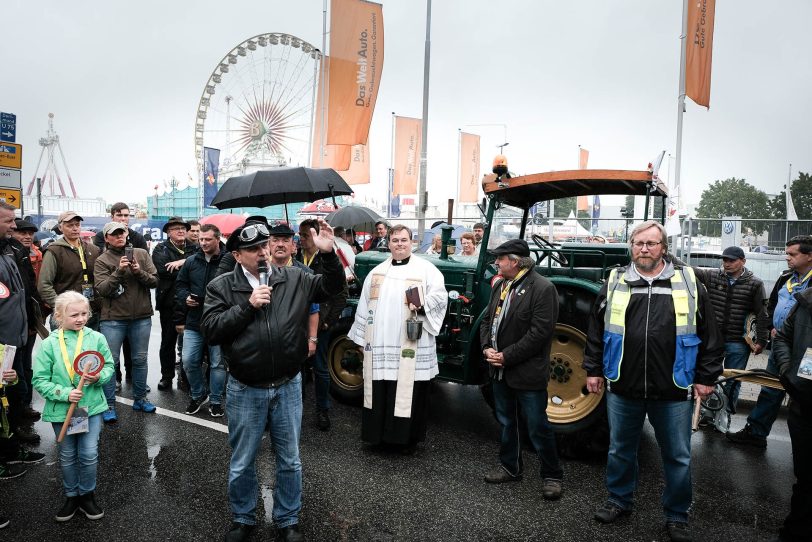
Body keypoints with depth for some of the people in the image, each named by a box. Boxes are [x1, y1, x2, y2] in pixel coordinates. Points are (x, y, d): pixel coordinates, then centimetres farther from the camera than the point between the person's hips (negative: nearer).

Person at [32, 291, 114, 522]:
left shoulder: (96, 338, -6)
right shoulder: (49, 344, -9)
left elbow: (109, 366, 3)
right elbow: (40, 380, -8)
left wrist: (99, 377, -18)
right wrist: (65, 394, -20)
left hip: (92, 406, 0)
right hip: (61, 410, 0)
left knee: (89, 455, 4)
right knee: (67, 457, 16)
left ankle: (87, 496, 26)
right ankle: (71, 496, 36)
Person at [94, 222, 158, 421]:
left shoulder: (142, 254, 6)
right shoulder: (102, 260, 0)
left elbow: (154, 280, 1)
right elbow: (102, 289, -11)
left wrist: (139, 271, -16)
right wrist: (119, 271, -21)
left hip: (142, 317, 2)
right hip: (113, 318, -2)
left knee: (140, 359, 12)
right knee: (110, 361, 1)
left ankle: (140, 398, 27)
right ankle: (109, 405, 12)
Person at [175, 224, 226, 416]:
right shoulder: (191, 261, 5)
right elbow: (180, 285, 15)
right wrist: (186, 297, -3)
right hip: (194, 321, 4)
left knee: (218, 363, 7)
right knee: (189, 361, 6)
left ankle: (216, 401, 23)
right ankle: (197, 395, 28)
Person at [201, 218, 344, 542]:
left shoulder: (293, 279, -1)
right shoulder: (221, 286, -5)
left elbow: (332, 287, 1)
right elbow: (209, 330, -13)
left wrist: (329, 254, -15)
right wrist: (247, 306, -20)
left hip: (288, 386, 1)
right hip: (245, 391, -1)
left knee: (289, 461, 15)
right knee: (242, 463, 16)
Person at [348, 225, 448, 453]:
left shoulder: (426, 269, 2)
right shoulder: (377, 272, 14)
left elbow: (440, 295, -6)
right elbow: (364, 306, 15)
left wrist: (423, 305, -25)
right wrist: (361, 338, 14)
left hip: (411, 348, -3)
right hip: (379, 346, 4)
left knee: (409, 393, 2)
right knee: (379, 392, 8)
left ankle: (409, 438, 16)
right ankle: (379, 433, 23)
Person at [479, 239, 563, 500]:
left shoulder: (542, 289, -16)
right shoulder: (500, 285, 8)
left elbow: (539, 332, -21)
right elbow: (488, 319, 13)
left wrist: (507, 356, -20)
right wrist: (487, 348, -5)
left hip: (527, 372, -7)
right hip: (500, 370, 8)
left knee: (538, 427, 4)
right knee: (506, 422, 20)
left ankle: (552, 475, 22)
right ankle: (510, 468, 36)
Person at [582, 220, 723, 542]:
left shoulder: (688, 284, -1)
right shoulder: (615, 284, 2)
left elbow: (710, 334, 4)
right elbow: (595, 330, 7)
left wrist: (706, 377, 3)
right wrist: (593, 370, 7)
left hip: (674, 392, -1)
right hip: (623, 389, 1)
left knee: (678, 457, 12)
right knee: (620, 450, 17)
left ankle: (677, 516, 33)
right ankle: (619, 501, 38)